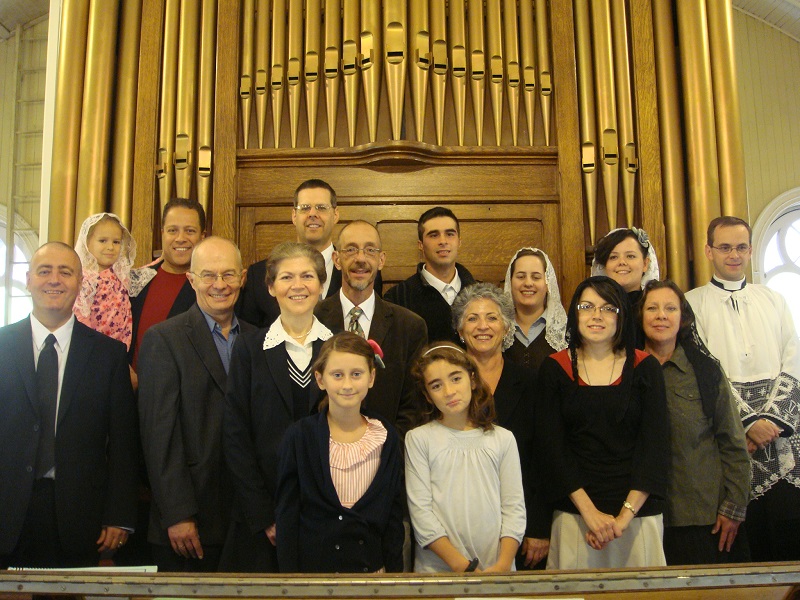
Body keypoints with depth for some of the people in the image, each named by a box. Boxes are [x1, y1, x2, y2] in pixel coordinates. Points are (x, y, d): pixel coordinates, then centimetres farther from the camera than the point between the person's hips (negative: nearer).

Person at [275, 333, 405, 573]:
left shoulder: (387, 438, -1)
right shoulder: (299, 436, -7)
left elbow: (394, 515, 2)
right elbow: (286, 515, -5)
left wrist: (393, 573, -2)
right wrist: (291, 580, -9)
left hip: (371, 569, 2)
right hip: (313, 568, -1)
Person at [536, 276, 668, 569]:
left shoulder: (645, 367, 3)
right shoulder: (554, 369, 3)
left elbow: (655, 445, -2)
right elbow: (551, 446, -2)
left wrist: (626, 514, -12)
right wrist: (589, 512, -12)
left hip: (638, 510, 1)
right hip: (574, 513, 0)